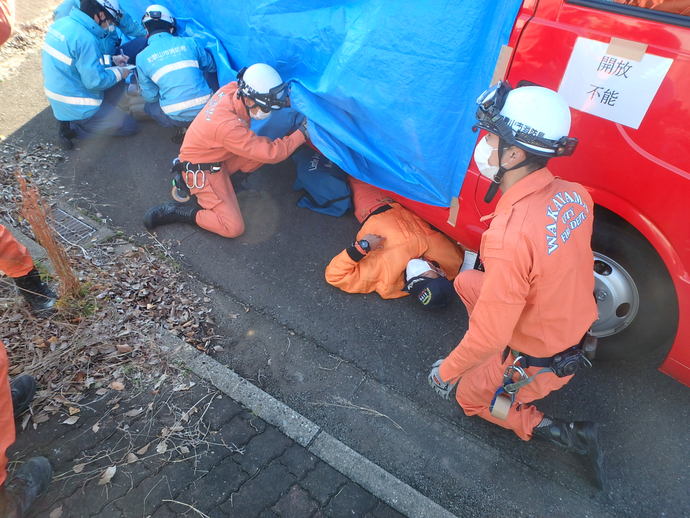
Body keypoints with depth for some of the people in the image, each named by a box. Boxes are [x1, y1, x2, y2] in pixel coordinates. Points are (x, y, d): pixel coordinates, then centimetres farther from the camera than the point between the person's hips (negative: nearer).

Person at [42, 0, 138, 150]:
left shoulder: (61, 23, 3)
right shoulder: (85, 39, -26)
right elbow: (95, 81, -24)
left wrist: (112, 59, 13)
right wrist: (118, 72, -7)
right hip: (78, 109, -9)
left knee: (117, 84, 18)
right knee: (130, 126, 3)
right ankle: (74, 128, -1)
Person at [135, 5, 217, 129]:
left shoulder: (142, 57, 3)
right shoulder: (189, 42, 5)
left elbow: (150, 97, 9)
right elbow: (211, 67, 21)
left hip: (176, 118, -1)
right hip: (206, 109, 1)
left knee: (149, 106, 32)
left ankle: (184, 128, 10)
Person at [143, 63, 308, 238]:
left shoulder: (232, 88, -16)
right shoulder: (228, 125, -36)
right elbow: (271, 154, -30)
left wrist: (284, 100, -8)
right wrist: (301, 133, -23)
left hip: (219, 157, 9)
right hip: (200, 171, -9)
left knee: (265, 145, -7)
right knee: (233, 227, -13)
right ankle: (173, 211, -2)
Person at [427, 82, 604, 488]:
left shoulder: (510, 235, -38)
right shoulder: (574, 194, -14)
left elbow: (489, 334, -30)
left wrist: (447, 371, -12)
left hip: (541, 364, -7)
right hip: (577, 329, 7)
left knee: (471, 397, 21)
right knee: (467, 281, 16)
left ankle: (570, 436, 12)